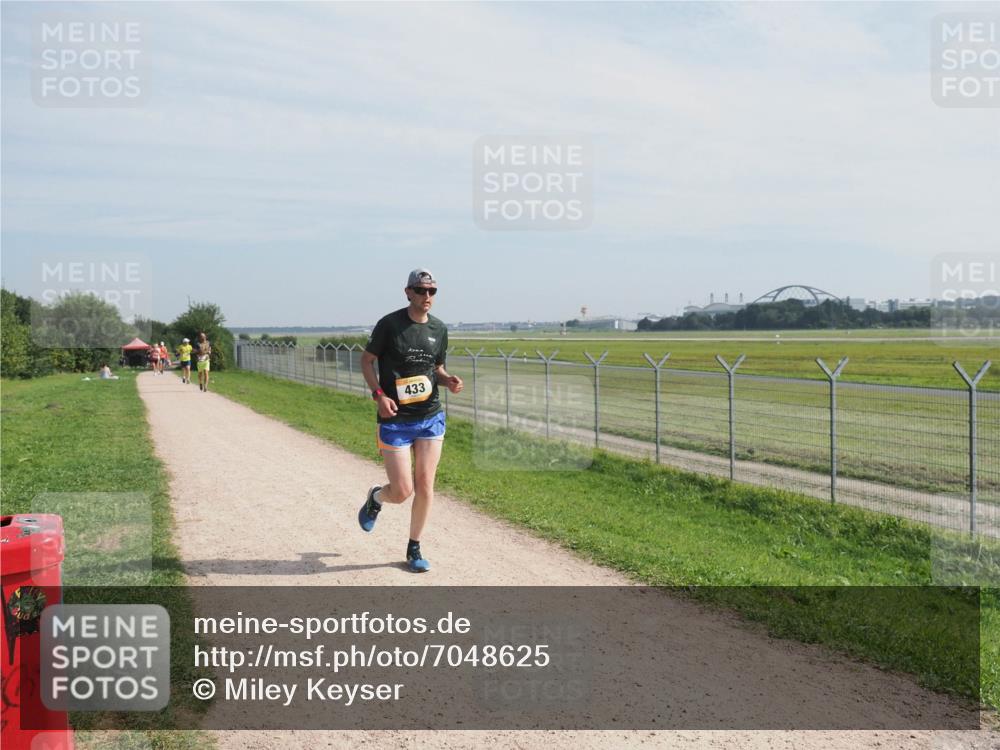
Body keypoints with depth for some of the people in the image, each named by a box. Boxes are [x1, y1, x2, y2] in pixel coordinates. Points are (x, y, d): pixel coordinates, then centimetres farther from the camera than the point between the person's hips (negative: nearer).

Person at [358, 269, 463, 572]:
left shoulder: (439, 329, 6)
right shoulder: (389, 324, -8)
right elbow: (367, 360, 0)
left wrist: (448, 380, -5)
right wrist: (379, 394, -14)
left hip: (431, 417, 4)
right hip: (395, 420, -4)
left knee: (425, 487, 3)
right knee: (402, 491, -5)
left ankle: (414, 549, 20)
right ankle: (376, 497, 32)